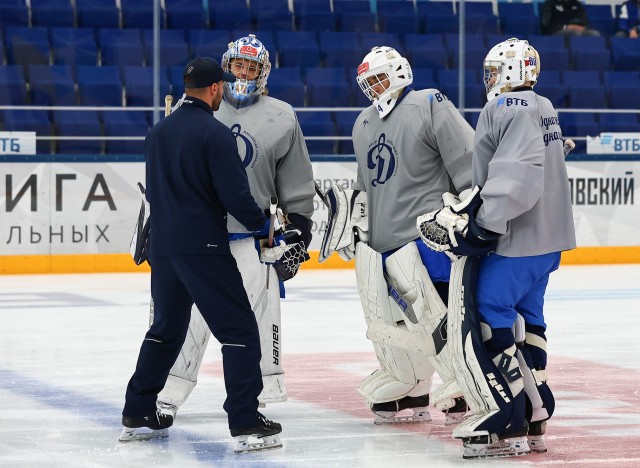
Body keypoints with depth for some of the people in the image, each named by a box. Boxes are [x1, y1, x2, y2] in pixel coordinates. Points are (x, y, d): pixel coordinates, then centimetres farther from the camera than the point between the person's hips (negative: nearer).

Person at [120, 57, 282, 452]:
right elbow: (235, 194, -16)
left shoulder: (159, 132, 11)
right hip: (204, 246, -8)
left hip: (163, 246, 8)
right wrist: (262, 222, 1)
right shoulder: (216, 133, -12)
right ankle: (245, 420, -10)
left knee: (167, 328, 21)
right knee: (240, 330, -3)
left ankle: (138, 415, 24)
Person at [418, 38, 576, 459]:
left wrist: (481, 225, -26)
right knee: (524, 320, 17)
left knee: (485, 321, -8)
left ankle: (505, 425, -9)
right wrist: (468, 210, 20)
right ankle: (534, 421, 20)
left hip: (515, 242, -10)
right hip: (547, 239, 10)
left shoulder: (508, 109, -16)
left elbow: (516, 177, -27)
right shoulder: (543, 109, 17)